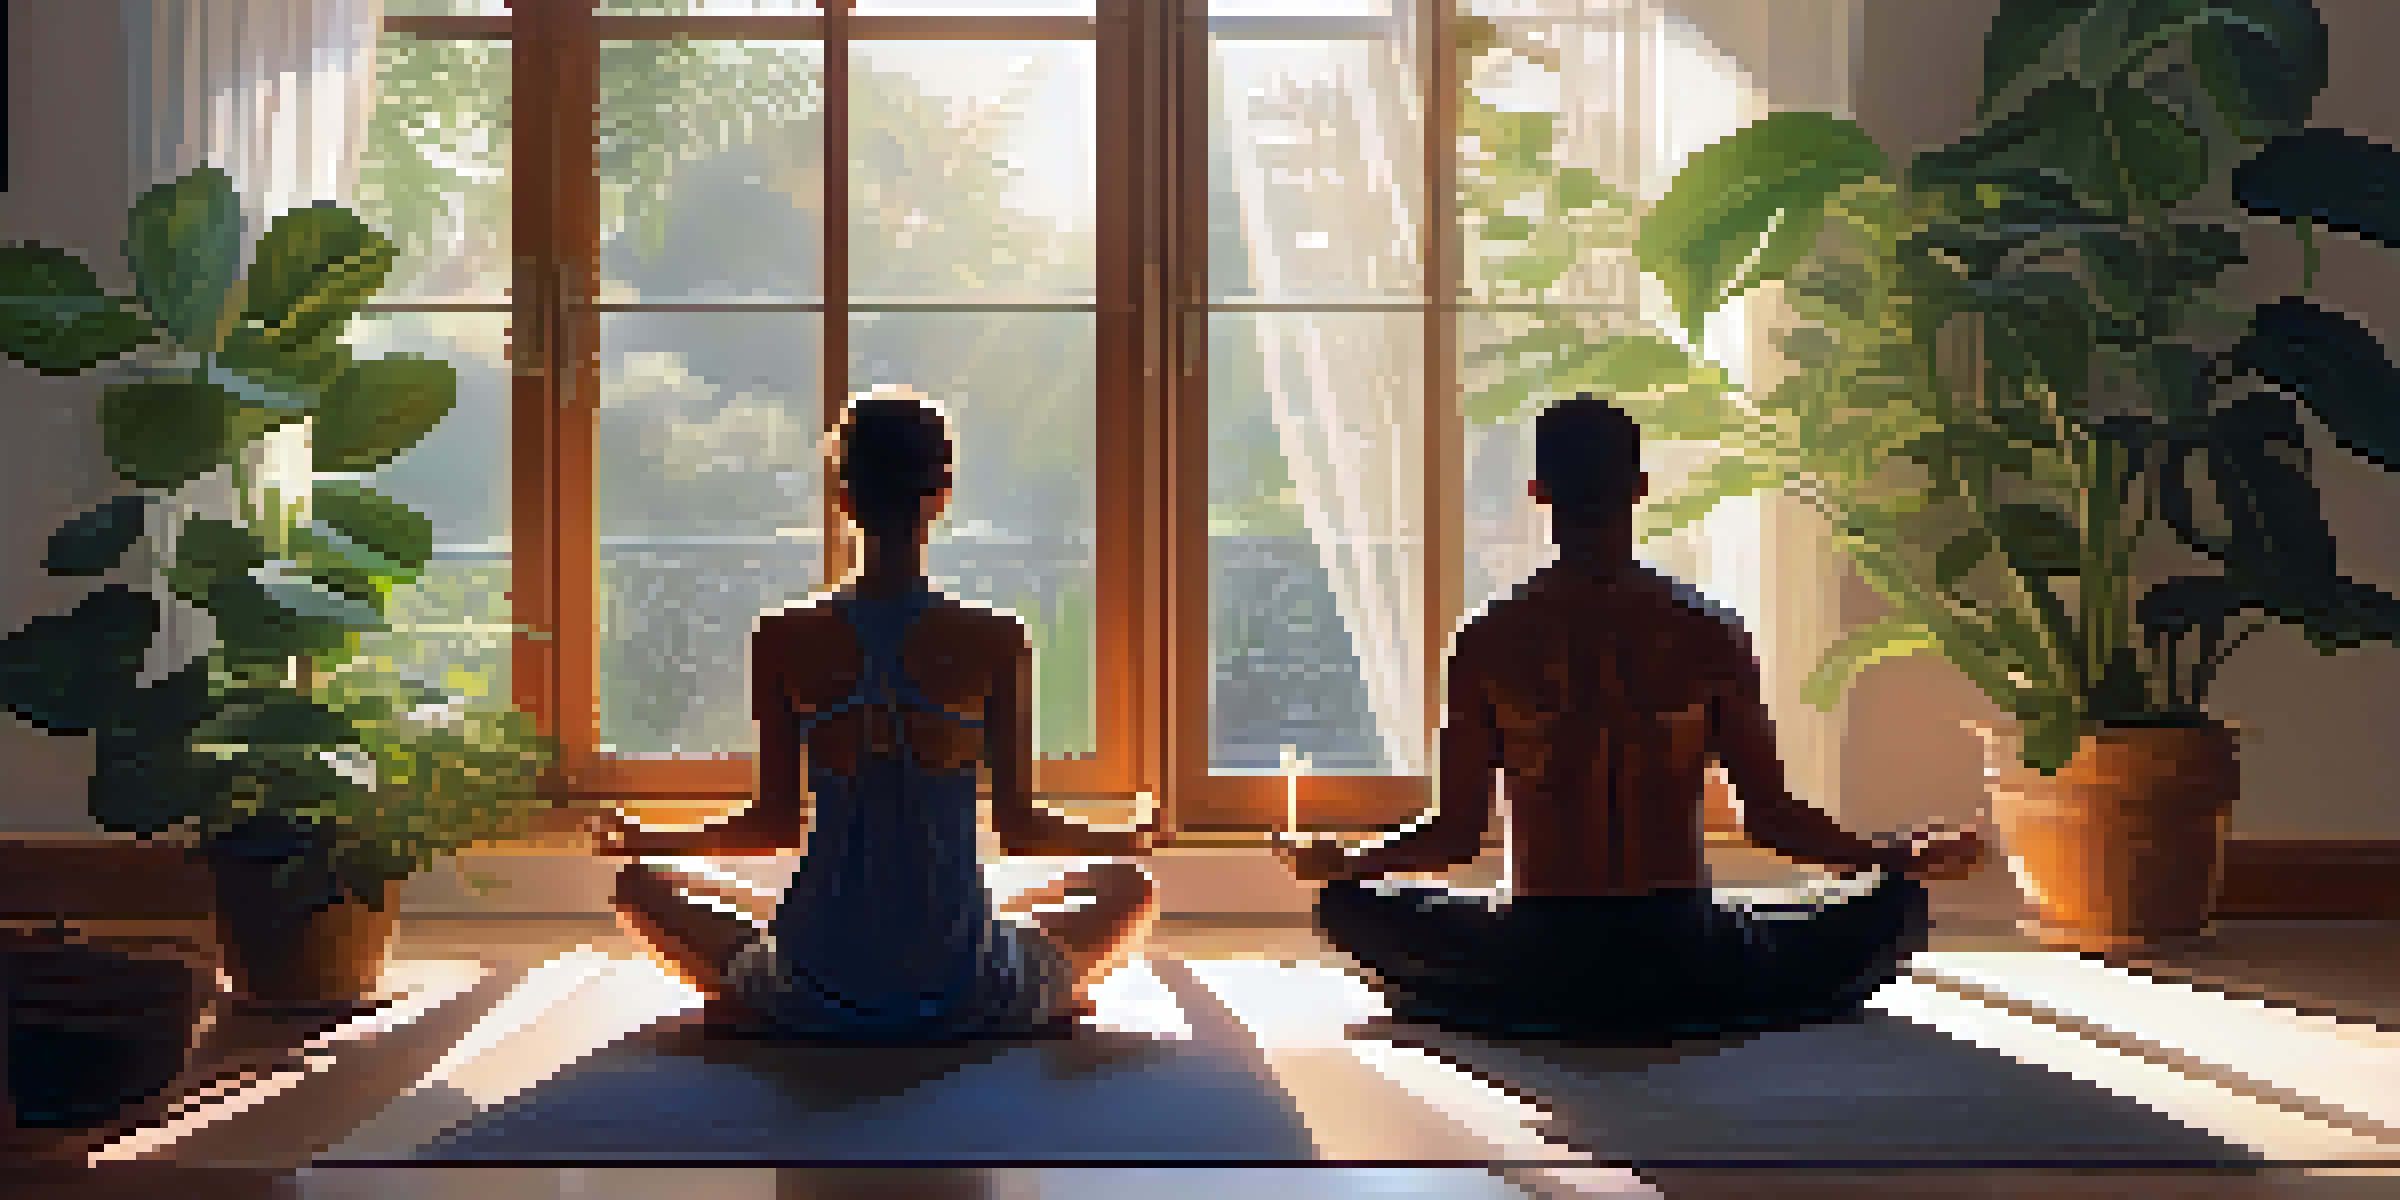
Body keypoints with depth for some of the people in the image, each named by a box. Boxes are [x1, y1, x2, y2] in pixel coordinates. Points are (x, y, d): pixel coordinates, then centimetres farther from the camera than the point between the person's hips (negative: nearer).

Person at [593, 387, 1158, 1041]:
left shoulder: (783, 641, -7)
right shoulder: (996, 641, -9)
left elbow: (774, 825, -1)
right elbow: (1020, 829, -3)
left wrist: (639, 840, 18)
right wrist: (1127, 839, 17)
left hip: (814, 997, 1)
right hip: (967, 996, 0)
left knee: (639, 884, 26)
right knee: (1133, 885, 25)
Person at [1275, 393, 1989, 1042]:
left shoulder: (1487, 645, -4)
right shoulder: (1709, 636, -5)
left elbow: (1457, 835, -2)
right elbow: (1773, 819, -2)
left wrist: (1346, 864, 18)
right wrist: (1899, 856, 15)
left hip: (1535, 974, 1)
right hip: (1683, 966, -1)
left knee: (1352, 907, 25)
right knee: (1896, 908, 19)